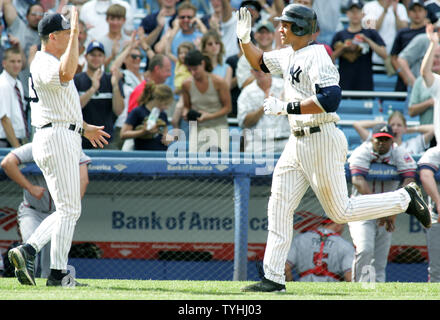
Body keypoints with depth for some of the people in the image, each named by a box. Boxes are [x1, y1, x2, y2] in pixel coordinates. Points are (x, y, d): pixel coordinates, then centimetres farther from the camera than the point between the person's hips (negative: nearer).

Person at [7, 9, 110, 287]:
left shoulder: (48, 63, 20)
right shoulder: (44, 64, -13)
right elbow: (66, 74, -37)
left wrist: (84, 128, 29)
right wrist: (75, 32, -34)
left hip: (65, 139, 11)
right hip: (58, 138, -11)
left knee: (68, 211, 11)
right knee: (69, 209, -7)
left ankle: (27, 251, 1)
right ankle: (58, 274, -5)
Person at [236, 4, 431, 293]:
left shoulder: (316, 57, -16)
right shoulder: (288, 55, 12)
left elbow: (330, 98, -28)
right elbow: (259, 62, 30)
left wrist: (286, 107, -25)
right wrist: (245, 39, 10)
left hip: (322, 141, -9)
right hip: (298, 143, 9)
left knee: (340, 212, -3)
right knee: (279, 207, 3)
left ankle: (405, 199, 12)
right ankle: (274, 279, 4)